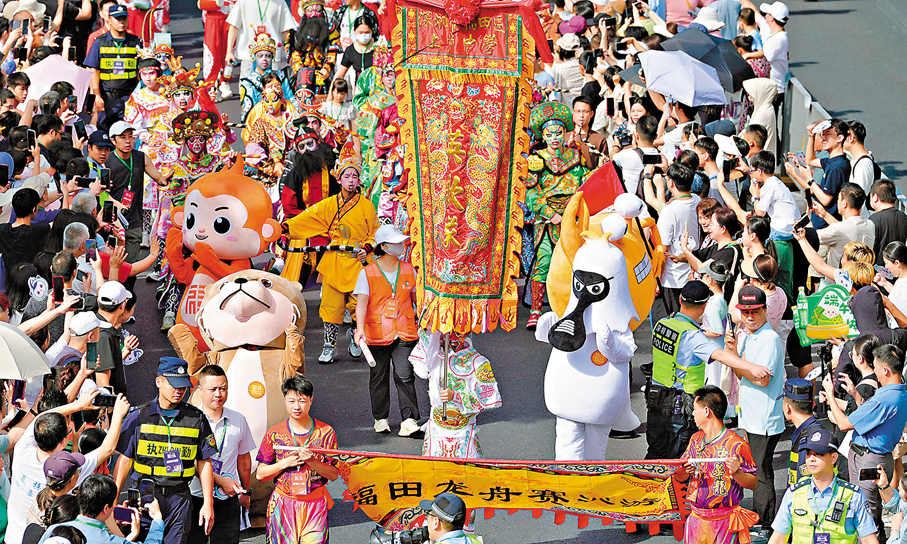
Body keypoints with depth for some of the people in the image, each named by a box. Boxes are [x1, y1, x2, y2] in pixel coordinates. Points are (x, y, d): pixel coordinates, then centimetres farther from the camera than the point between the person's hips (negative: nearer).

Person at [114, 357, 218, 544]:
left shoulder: (196, 418, 5)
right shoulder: (139, 417, 3)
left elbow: (204, 463, 7)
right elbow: (125, 459, 5)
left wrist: (208, 504, 3)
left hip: (179, 499, 1)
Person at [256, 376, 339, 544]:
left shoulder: (325, 432, 1)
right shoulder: (274, 434, 2)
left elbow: (334, 474, 1)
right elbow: (260, 474, 3)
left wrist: (311, 461, -16)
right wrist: (286, 463, -12)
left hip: (315, 504, 0)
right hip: (283, 503, 0)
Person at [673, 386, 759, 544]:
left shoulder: (736, 444, -12)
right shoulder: (696, 439, 8)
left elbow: (753, 484, -11)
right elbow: (679, 476, 12)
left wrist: (736, 472, -30)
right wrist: (685, 471, -10)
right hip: (696, 518, 6)